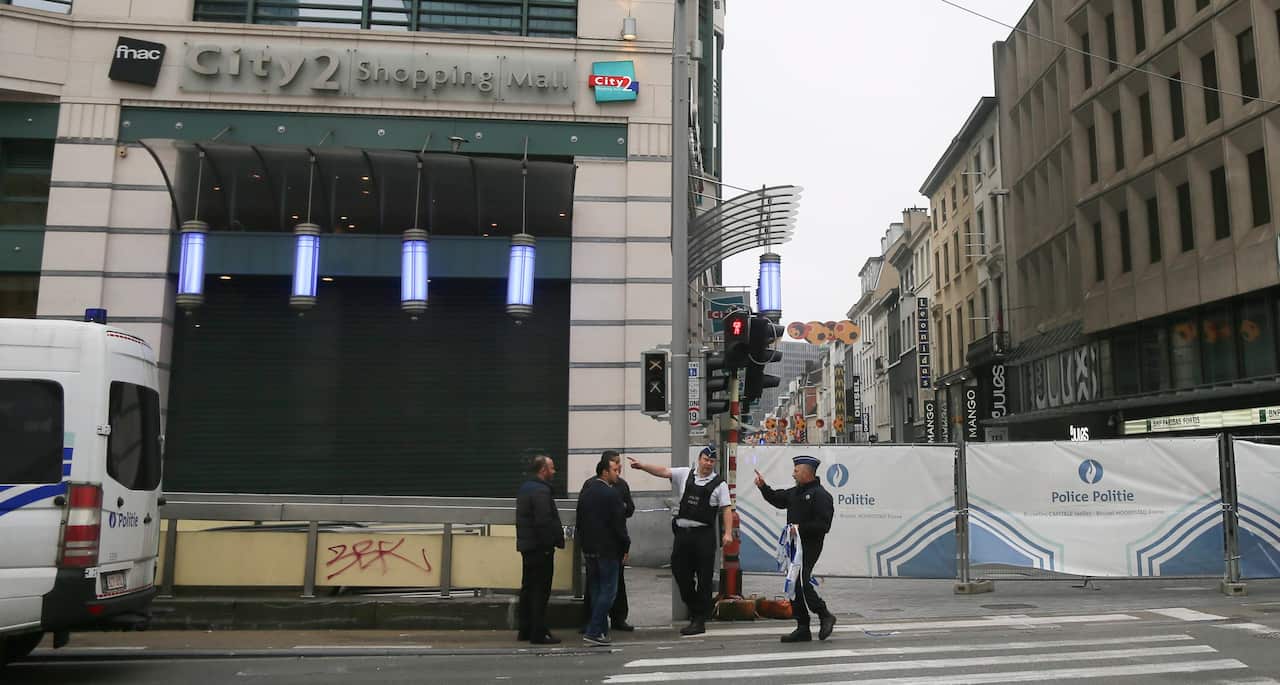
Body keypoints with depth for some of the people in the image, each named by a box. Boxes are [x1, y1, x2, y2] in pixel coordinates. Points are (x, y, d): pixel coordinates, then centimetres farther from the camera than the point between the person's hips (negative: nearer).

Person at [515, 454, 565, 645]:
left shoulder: (525, 488, 15)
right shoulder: (541, 491, -18)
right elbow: (544, 522, -25)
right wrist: (552, 542, -19)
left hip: (527, 545, 10)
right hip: (540, 547, -10)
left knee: (528, 588, 15)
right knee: (540, 590, -5)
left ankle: (525, 629, 22)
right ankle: (539, 633, -2)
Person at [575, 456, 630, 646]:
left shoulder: (585, 491, 10)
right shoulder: (612, 493, -14)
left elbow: (580, 521, 13)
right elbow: (619, 524, -15)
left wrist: (583, 544, 17)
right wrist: (625, 547, -5)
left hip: (589, 548, 8)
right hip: (607, 549, -8)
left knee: (596, 590, 14)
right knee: (608, 590, -3)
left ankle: (601, 630, 18)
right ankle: (593, 632, -6)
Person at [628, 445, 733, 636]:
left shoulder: (719, 483, 2)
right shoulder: (685, 474, 10)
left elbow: (726, 509, -2)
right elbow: (663, 471, 2)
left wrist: (728, 532, -12)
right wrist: (642, 466, -11)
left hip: (704, 534, -3)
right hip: (682, 532, 3)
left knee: (703, 578, 0)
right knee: (679, 571, 6)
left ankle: (699, 620, 10)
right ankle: (694, 610, 26)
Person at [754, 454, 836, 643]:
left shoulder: (820, 495, -11)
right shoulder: (796, 492, 16)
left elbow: (823, 525, -18)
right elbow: (777, 499, 30)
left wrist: (801, 528, -22)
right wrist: (763, 487, 17)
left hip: (809, 547, -9)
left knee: (801, 583, -18)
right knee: (794, 586, 8)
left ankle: (825, 616, 2)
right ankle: (803, 629, 16)